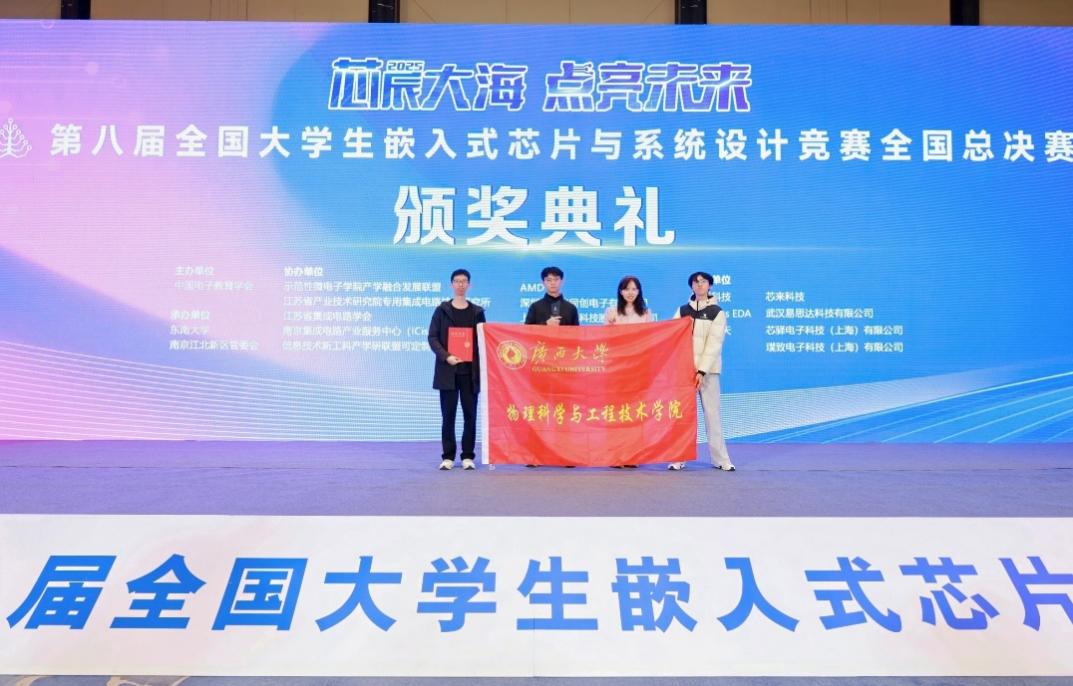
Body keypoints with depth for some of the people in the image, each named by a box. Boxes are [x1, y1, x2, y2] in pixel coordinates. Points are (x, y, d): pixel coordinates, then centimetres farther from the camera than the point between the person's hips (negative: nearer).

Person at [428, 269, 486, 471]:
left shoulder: (477, 312, 10)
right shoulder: (442, 310, 6)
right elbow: (432, 337, 0)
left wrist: (482, 368, -4)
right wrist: (446, 356, -16)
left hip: (470, 372, 1)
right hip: (448, 371, -1)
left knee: (470, 415, 2)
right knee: (448, 415, 2)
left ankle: (468, 456, 10)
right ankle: (448, 456, 10)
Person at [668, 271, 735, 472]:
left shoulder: (717, 312, 1)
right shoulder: (683, 310, 11)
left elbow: (714, 344, -7)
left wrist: (702, 371, -16)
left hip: (708, 369, -2)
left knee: (712, 412, 0)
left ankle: (720, 458, 6)